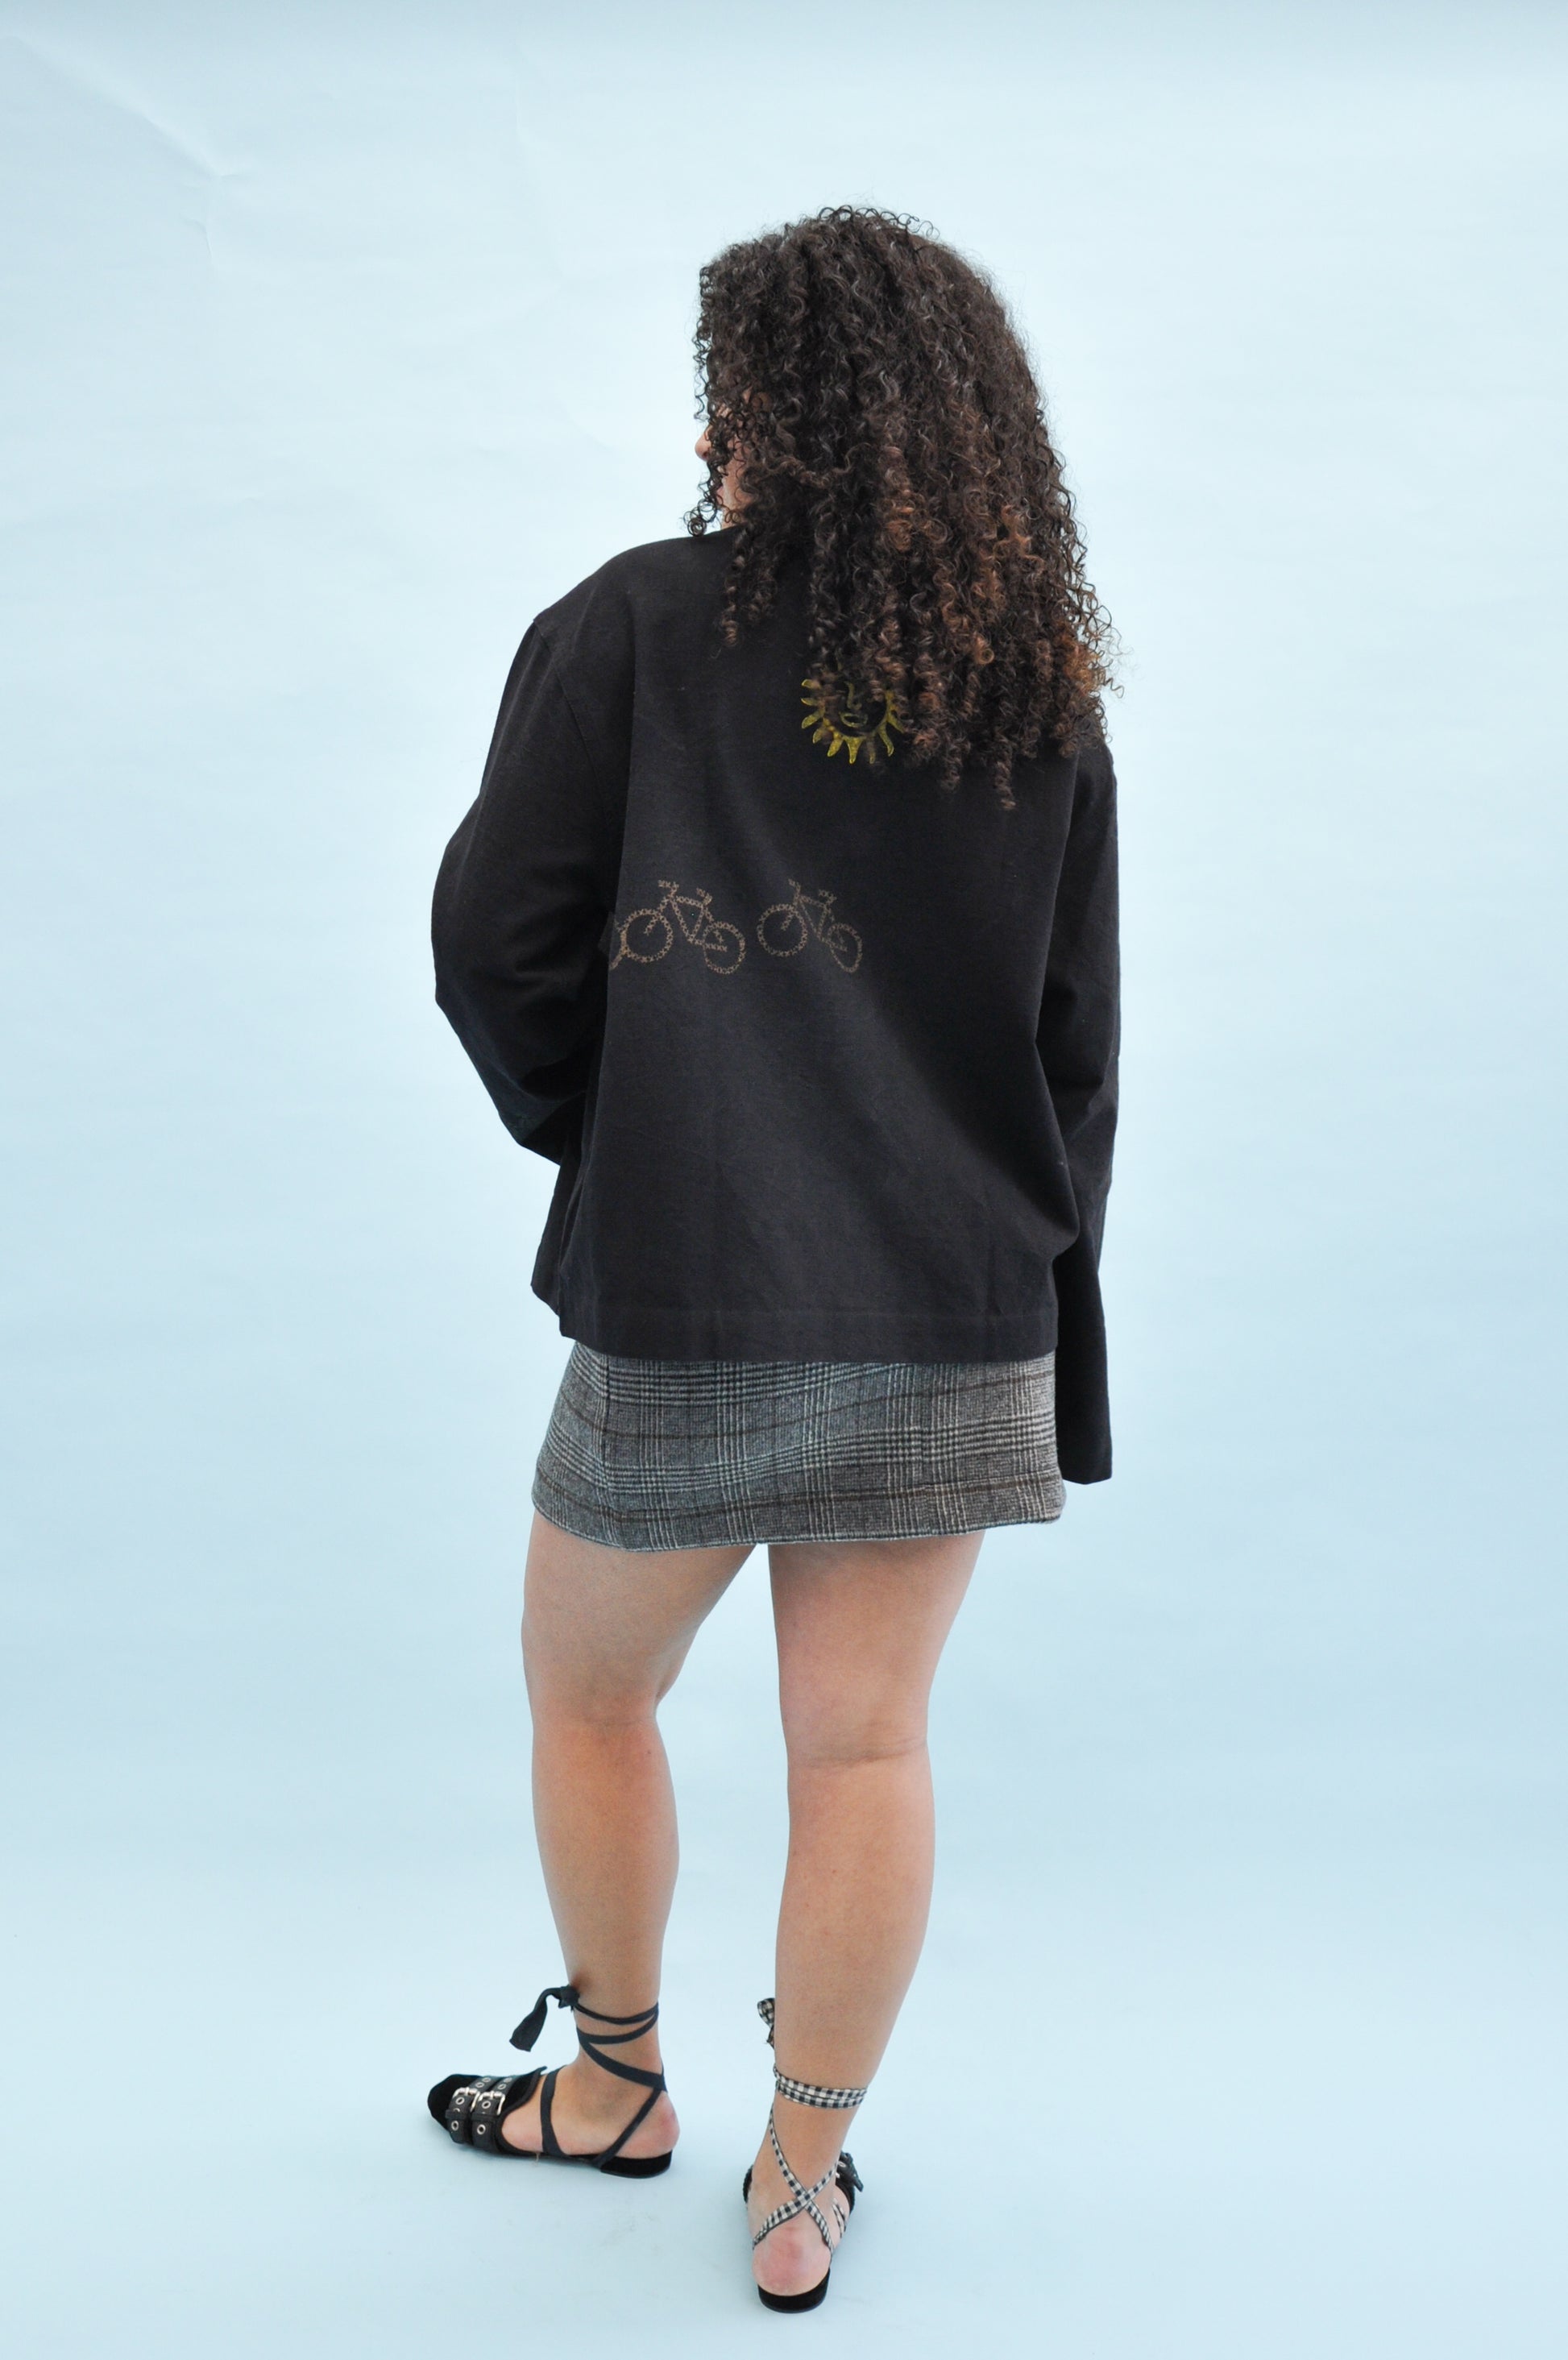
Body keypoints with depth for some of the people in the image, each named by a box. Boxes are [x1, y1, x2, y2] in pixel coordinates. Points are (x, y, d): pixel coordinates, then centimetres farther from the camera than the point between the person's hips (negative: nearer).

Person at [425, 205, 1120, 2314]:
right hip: (959, 1312, 3)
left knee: (586, 1688, 19)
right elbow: (1078, 1051, 8)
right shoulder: (1042, 687, 6)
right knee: (864, 1745, 11)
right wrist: (1048, 1328, 15)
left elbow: (499, 942, -7)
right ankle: (803, 2184, 24)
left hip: (687, 1302, -3)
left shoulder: (634, 624, -5)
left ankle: (614, 2086, 37)